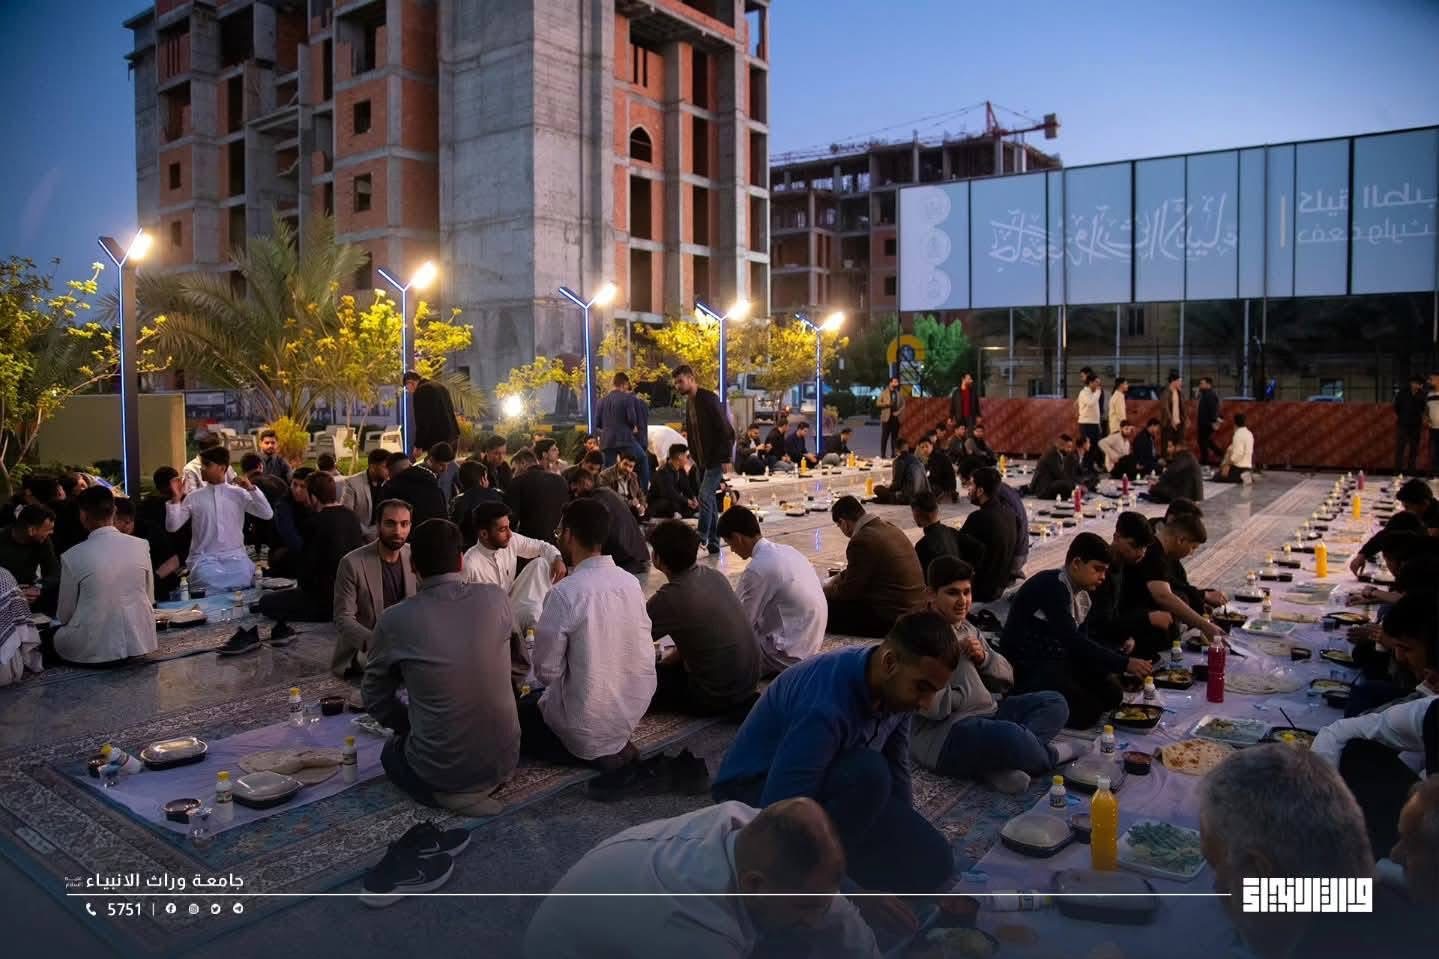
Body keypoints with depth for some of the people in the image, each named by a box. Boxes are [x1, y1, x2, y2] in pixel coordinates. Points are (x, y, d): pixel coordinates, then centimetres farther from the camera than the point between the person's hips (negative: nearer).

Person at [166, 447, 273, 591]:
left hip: (235, 556, 0)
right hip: (205, 558, 0)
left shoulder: (238, 493, 8)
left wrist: (252, 489, -8)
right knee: (210, 589, -29)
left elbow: (267, 514, 0)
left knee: (241, 585, -29)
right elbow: (172, 526, 6)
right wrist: (175, 499, -5)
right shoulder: (194, 497, 9)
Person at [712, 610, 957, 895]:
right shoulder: (824, 705, -36)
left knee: (932, 864, -10)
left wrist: (908, 842, 11)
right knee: (868, 772, -35)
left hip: (829, 786, 7)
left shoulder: (895, 690, -10)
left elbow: (896, 770, 6)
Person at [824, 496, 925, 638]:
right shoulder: (888, 528, 11)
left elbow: (848, 591, -11)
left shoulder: (862, 540, -18)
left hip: (893, 617, -10)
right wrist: (833, 583, 27)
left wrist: (823, 591, 7)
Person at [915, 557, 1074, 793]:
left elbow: (1006, 678, 17)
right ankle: (1047, 755, 4)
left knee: (1054, 703, 8)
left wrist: (984, 658, -4)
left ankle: (1001, 764, -18)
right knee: (1011, 737, -36)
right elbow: (932, 705, -26)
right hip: (943, 733, -10)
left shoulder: (968, 629, 15)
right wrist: (972, 693, -9)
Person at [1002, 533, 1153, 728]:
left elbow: (1079, 640, 7)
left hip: (1059, 658, 9)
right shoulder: (1052, 586, -23)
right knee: (1087, 712, -18)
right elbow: (1072, 640, -30)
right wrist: (1124, 663, -31)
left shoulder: (1082, 593, 6)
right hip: (1028, 667, -9)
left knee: (1112, 693, -1)